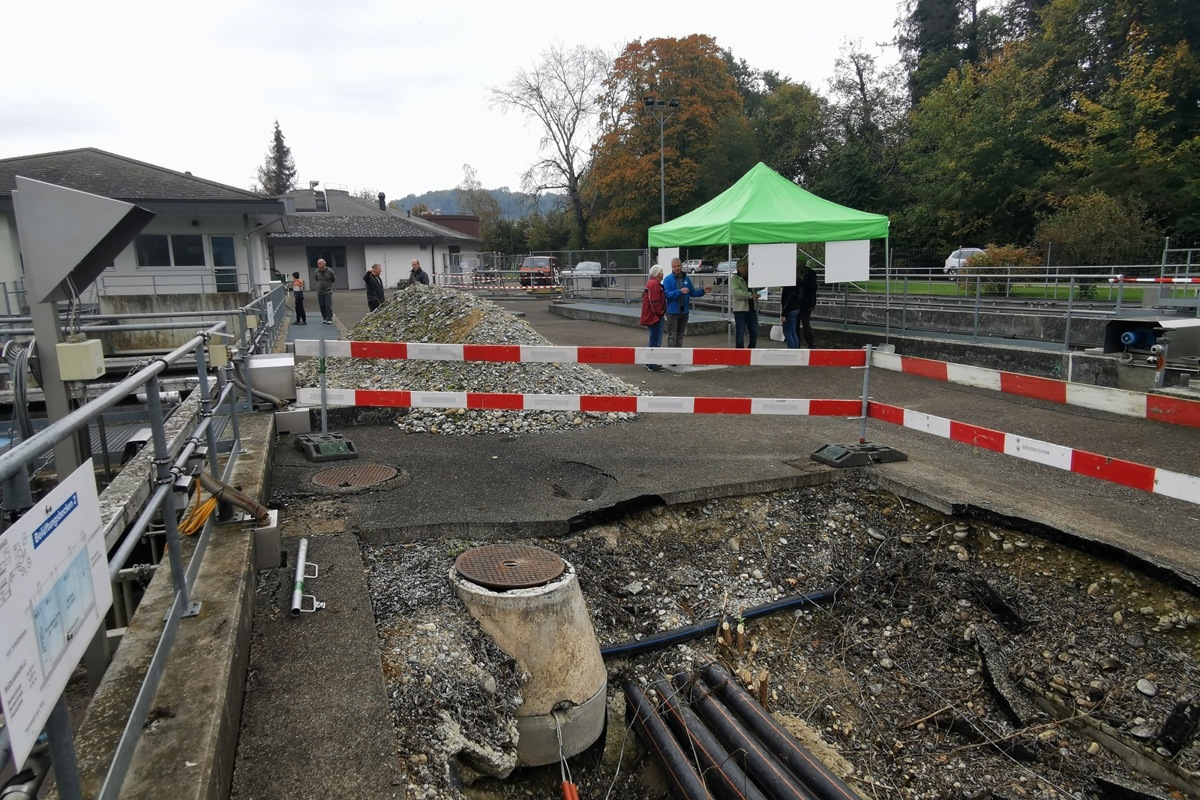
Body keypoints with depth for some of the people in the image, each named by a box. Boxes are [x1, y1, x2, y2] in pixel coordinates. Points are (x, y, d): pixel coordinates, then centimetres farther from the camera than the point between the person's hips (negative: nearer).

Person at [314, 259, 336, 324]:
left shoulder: (330, 271, -9)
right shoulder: (317, 271, -1)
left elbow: (333, 279, 7)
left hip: (328, 292, -3)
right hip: (320, 292, 3)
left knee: (329, 306, -7)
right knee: (322, 306, 7)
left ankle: (329, 319, -4)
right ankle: (324, 318, 19)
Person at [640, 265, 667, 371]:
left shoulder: (651, 283, 17)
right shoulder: (654, 284, -18)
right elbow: (654, 301, -24)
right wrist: (659, 311, -13)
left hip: (652, 317, 11)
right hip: (654, 317, -11)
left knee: (653, 340, 19)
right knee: (655, 341, -7)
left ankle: (649, 362, 27)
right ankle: (652, 365, -3)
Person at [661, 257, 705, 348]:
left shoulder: (686, 279, 10)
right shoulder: (668, 279, -5)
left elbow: (692, 292, 14)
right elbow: (667, 294, -15)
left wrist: (703, 291, -1)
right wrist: (679, 291, -25)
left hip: (684, 311, 5)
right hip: (673, 311, -5)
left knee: (680, 335, 14)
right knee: (672, 336, -4)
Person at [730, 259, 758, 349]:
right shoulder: (734, 279, -3)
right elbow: (736, 292, -18)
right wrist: (751, 295, -24)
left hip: (752, 309, 6)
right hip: (740, 310, -5)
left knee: (754, 332, 10)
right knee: (740, 333, -1)